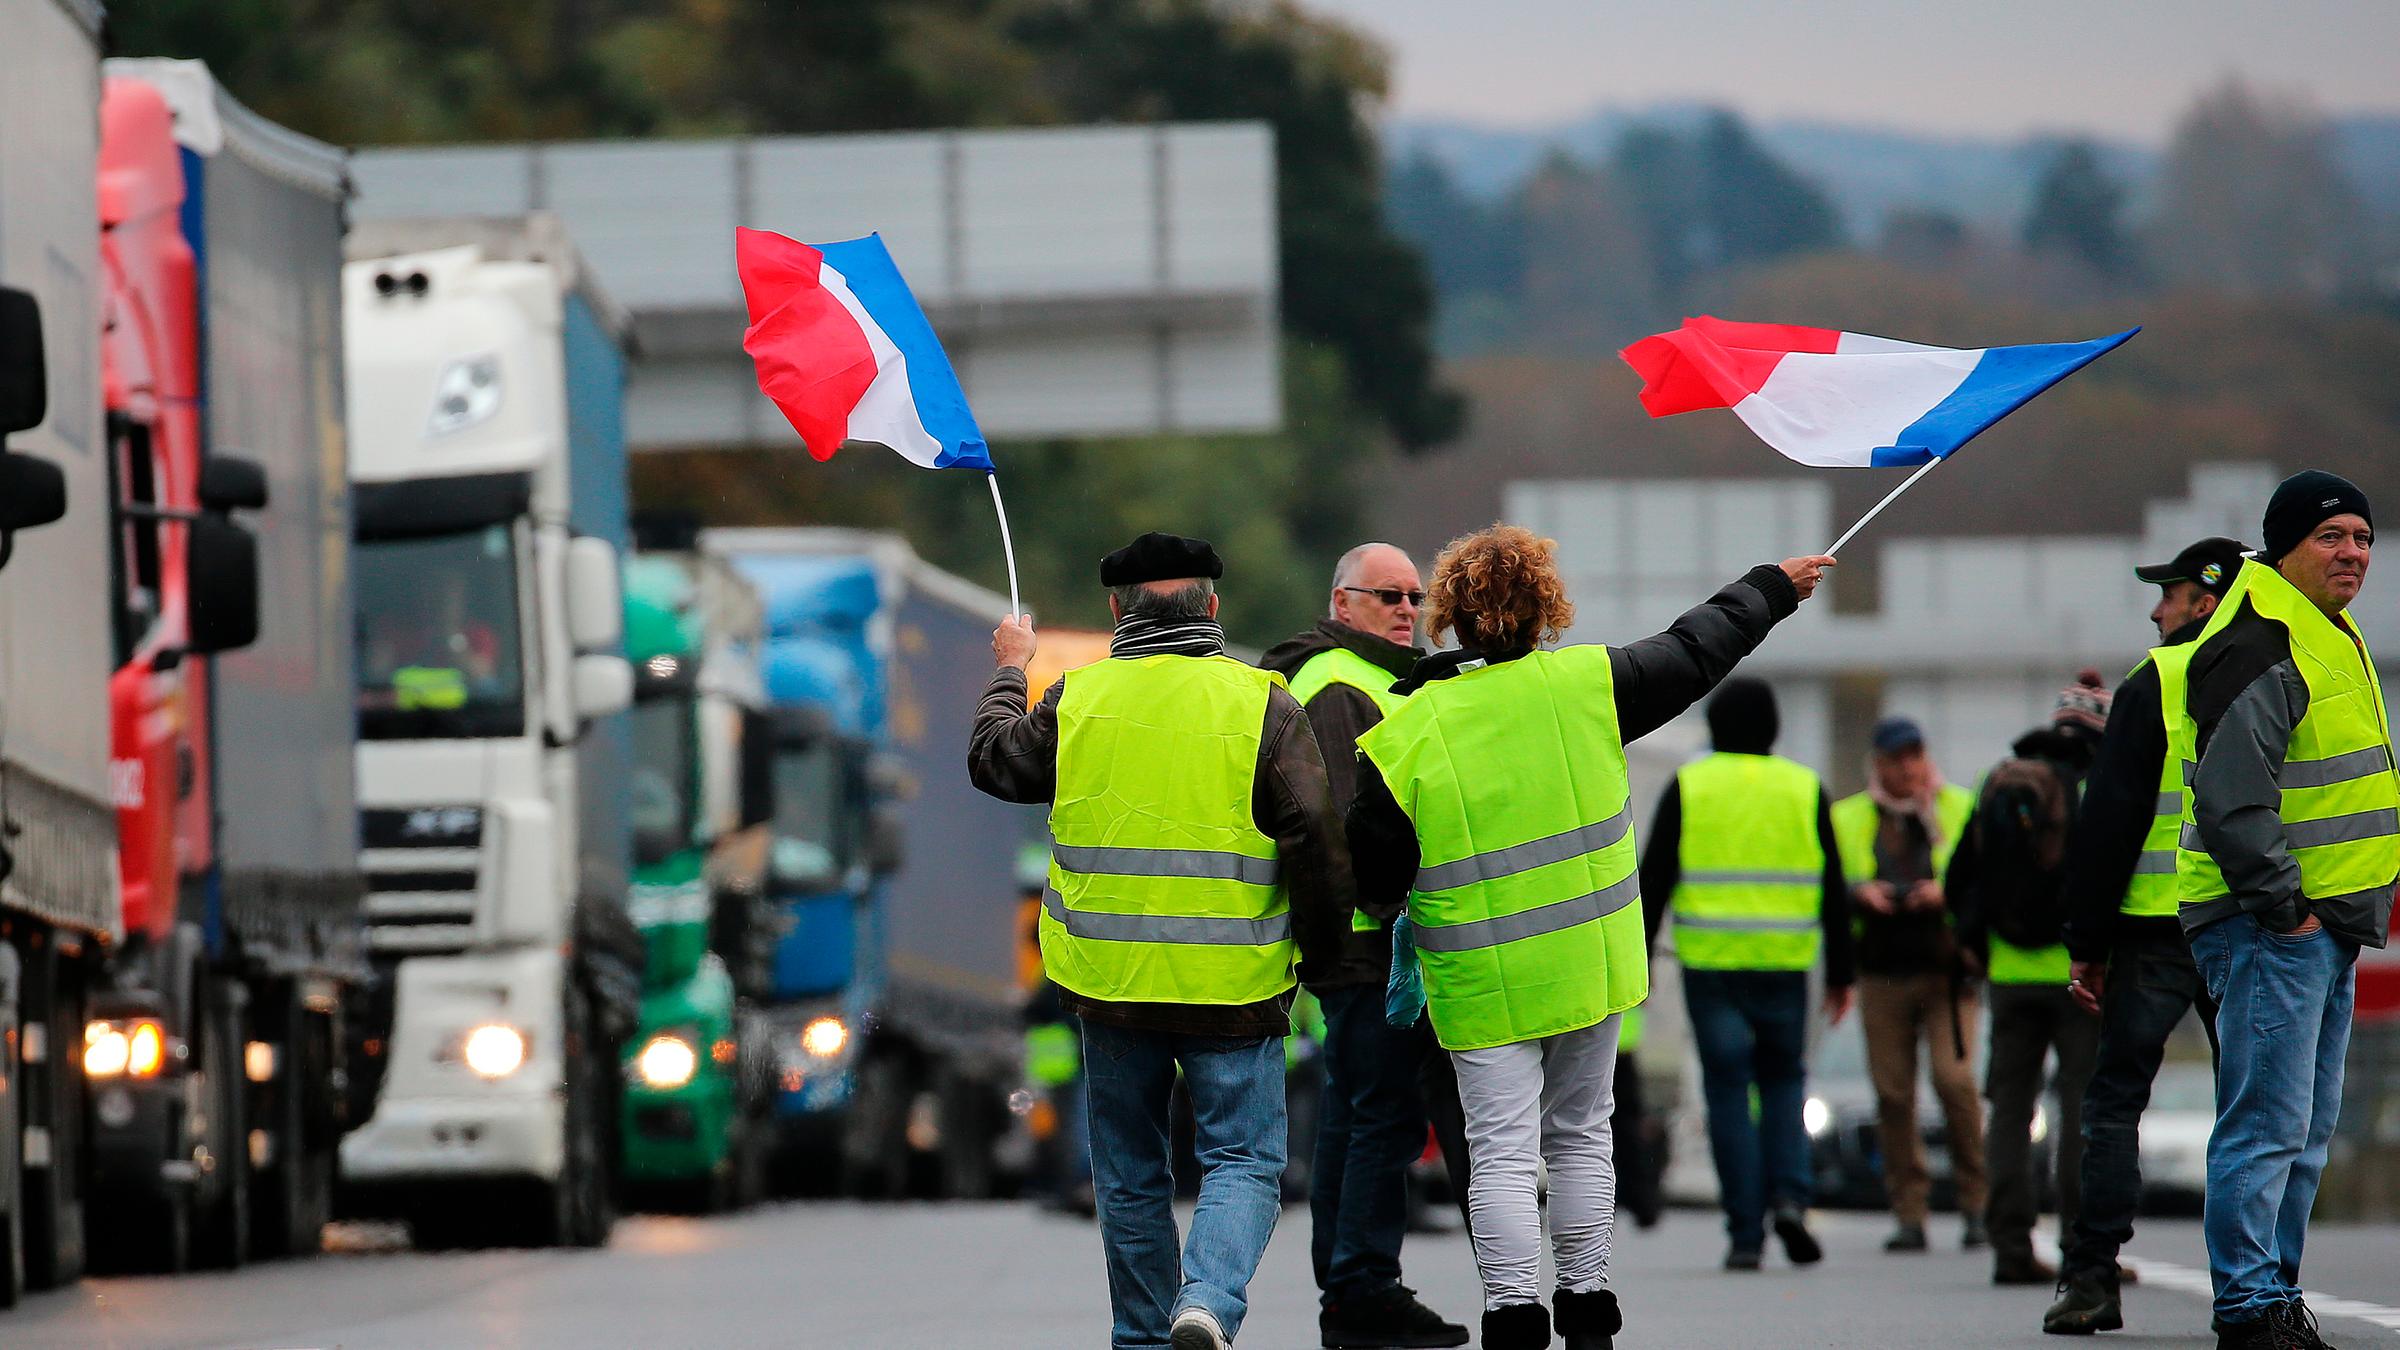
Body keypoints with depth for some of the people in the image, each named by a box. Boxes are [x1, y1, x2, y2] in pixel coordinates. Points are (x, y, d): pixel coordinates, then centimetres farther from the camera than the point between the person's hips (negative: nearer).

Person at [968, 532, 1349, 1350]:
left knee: (1130, 1174, 15)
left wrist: (1009, 673, 37)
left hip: (1110, 978, 2)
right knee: (1243, 1161, 3)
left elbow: (993, 762, 19)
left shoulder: (1077, 700, 1)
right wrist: (1322, 951, 5)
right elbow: (1316, 838, -9)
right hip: (1232, 988, -2)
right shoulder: (1260, 704, -6)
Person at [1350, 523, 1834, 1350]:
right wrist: (1775, 589, 25)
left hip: (1481, 986, -2)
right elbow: (1695, 654, 9)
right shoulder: (1584, 686, -6)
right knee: (1580, 1134, 16)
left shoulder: (1402, 737, -12)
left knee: (1502, 1151, -1)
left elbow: (1372, 883, -8)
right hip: (1588, 967, 3)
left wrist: (1389, 908, 16)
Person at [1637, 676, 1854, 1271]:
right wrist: (1840, 974, 13)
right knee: (1783, 1078, 16)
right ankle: (1789, 1196, -6)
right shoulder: (1805, 788, 7)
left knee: (1729, 1089, 1)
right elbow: (1833, 891, 8)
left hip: (1710, 961, -1)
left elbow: (1653, 880, 0)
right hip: (1784, 961, 1)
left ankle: (1745, 1233, -2)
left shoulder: (1688, 786, 2)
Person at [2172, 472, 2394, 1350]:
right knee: (2269, 1123, -12)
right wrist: (2280, 907, -20)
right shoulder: (2257, 651, -15)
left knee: (2306, 1131, 13)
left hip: (2326, 922, 10)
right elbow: (2231, 798, -23)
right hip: (2265, 924, -10)